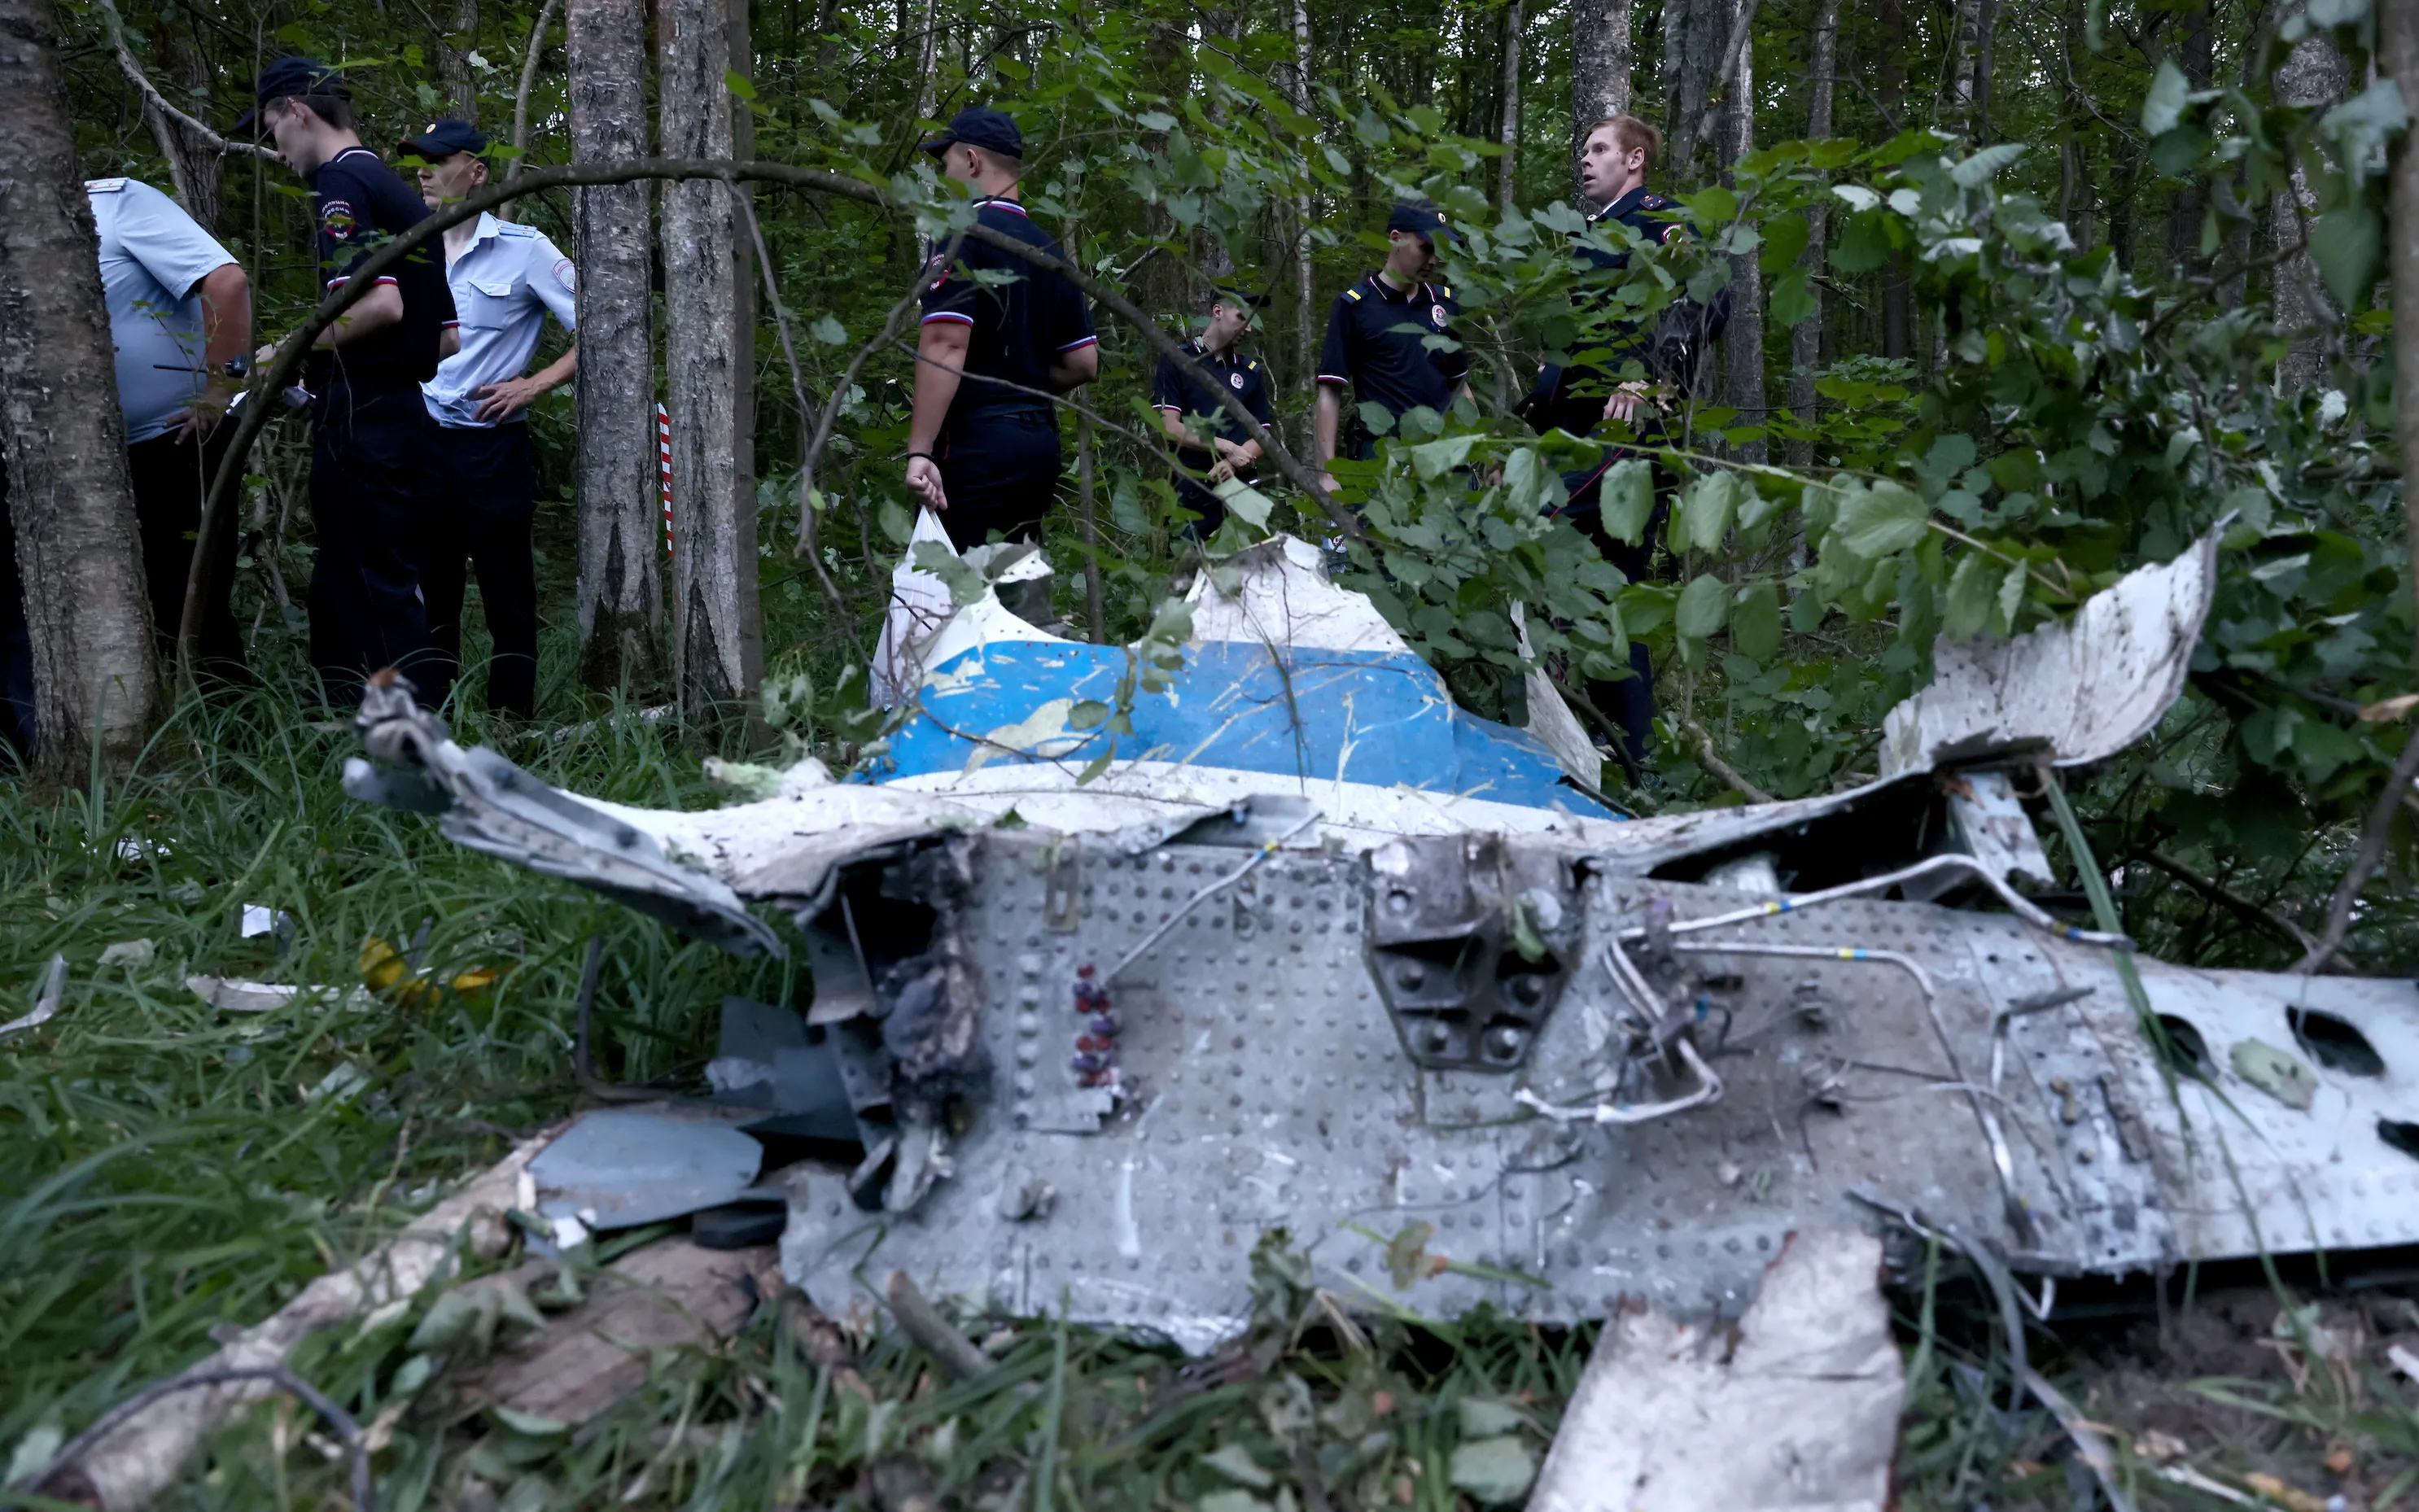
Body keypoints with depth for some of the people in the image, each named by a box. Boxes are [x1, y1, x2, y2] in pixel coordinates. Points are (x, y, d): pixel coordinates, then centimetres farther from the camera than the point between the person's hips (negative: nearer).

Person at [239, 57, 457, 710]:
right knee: (339, 588, 16)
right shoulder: (399, 191, 19)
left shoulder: (341, 183, -10)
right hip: (404, 407, 10)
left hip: (359, 413, -10)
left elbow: (382, 305, -24)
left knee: (378, 588, -6)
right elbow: (446, 336, 19)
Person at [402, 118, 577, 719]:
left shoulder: (524, 249, -1)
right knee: (428, 596, 8)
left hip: (492, 448, -4)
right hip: (420, 445, 4)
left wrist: (535, 384, -11)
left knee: (508, 597, 2)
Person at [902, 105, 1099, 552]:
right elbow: (1085, 364, 17)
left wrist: (919, 452, -22)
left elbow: (946, 343, -19)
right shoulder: (1048, 247, 16)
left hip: (977, 443, -8)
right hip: (1040, 441, 8)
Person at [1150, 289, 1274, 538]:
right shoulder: (1177, 361, 5)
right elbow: (1170, 427, -5)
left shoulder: (1252, 371, 17)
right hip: (1193, 495, -3)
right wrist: (1227, 447, -11)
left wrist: (1234, 462, -9)